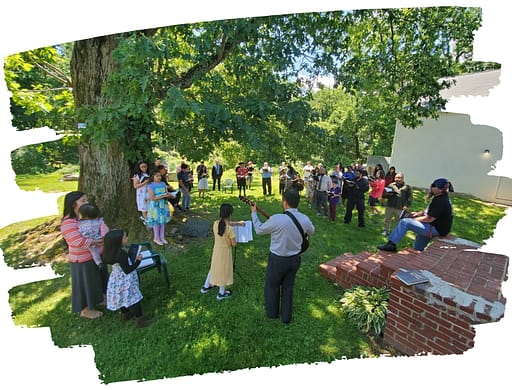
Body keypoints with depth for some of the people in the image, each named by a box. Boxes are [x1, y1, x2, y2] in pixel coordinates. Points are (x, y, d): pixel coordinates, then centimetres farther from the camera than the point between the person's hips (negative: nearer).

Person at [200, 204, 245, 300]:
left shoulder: (216, 223, -10)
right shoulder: (230, 229, -29)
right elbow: (234, 244, -20)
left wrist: (238, 223, 15)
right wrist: (233, 238, 1)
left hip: (216, 250, 6)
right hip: (225, 252, -6)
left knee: (214, 268, 27)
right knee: (224, 271, 15)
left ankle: (206, 287, 45)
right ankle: (221, 293, 35)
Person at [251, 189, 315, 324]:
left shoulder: (277, 219, -28)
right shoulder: (305, 219, -12)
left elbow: (259, 229, -11)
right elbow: (311, 232, 11)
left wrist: (254, 213, 2)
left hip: (277, 259, -4)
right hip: (294, 259, 4)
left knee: (272, 285, 21)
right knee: (288, 287, 23)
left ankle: (272, 313, 41)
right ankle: (286, 317, 38)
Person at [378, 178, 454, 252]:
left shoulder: (440, 201, -24)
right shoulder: (443, 198, 9)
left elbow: (429, 218, -23)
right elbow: (429, 211, 17)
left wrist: (414, 219, -9)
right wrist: (417, 213, 5)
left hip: (436, 229, -11)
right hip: (438, 227, 11)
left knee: (404, 222, -17)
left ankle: (391, 244, -13)